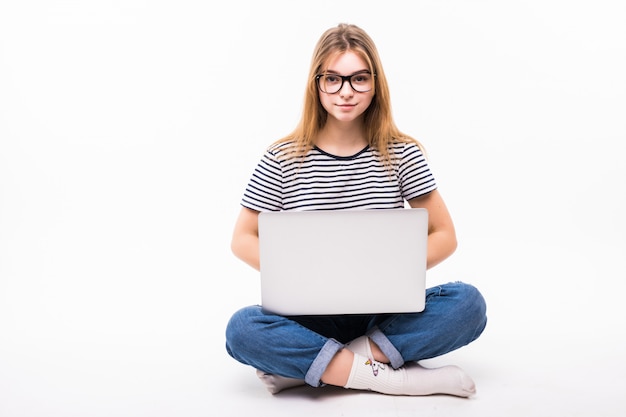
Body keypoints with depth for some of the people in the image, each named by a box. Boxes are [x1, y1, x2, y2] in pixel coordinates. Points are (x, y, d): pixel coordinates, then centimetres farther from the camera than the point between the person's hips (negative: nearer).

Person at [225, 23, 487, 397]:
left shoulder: (402, 154, -1)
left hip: (386, 313, 2)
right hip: (312, 315, -1)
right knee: (242, 329, -30)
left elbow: (445, 236, 2)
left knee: (467, 303, -25)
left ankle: (305, 364, -22)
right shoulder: (283, 159, -3)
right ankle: (388, 378, -23)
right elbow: (243, 239, 3)